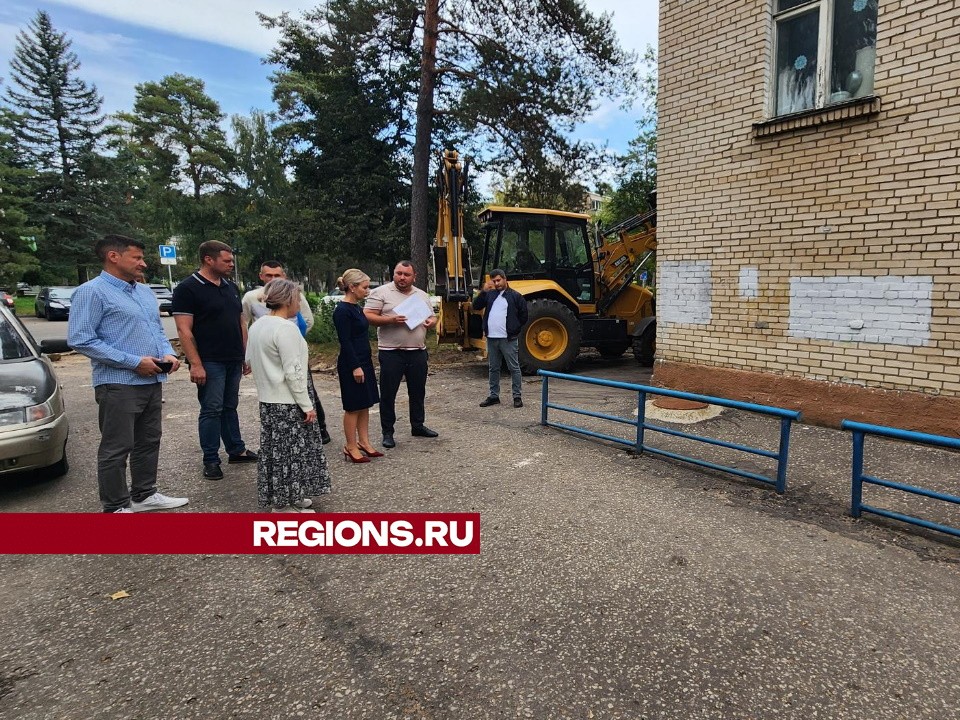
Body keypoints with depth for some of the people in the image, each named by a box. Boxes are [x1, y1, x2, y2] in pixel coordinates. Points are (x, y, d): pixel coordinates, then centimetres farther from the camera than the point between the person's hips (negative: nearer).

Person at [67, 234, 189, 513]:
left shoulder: (145, 292, 15)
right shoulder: (92, 292, -10)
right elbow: (80, 339, -17)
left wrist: (168, 354, 1)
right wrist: (133, 362, -19)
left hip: (153, 382, 8)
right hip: (119, 384, -8)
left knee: (149, 442, 16)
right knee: (116, 449, 2)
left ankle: (145, 495, 31)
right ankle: (115, 507, 14)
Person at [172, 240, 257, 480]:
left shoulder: (231, 287, 13)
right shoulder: (188, 289, -9)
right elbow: (184, 330, -14)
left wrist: (245, 354, 13)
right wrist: (195, 364, -19)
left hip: (234, 361, 7)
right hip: (210, 362, -7)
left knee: (230, 407, 15)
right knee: (212, 410, -1)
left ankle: (237, 450, 24)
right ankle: (211, 461, 9)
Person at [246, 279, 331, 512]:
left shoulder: (257, 326, 9)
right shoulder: (286, 328, -19)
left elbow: (251, 360, 17)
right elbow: (293, 372, -21)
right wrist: (307, 404, -16)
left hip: (268, 399, 9)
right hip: (287, 402, -9)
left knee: (276, 449, 17)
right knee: (289, 450, 1)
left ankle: (285, 497, 29)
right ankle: (284, 504, 11)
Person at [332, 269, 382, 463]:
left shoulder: (355, 307, 11)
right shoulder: (342, 310, -16)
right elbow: (345, 341, -19)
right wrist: (355, 367, -20)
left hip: (363, 361, 9)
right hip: (351, 364, -9)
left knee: (365, 404, 14)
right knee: (353, 407, 0)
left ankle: (364, 442, 24)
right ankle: (351, 447, 12)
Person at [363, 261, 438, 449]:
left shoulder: (422, 295, 12)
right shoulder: (381, 292, -4)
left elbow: (432, 317, 20)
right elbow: (367, 316, -9)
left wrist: (431, 322, -3)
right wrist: (390, 320, -22)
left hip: (418, 352, 5)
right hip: (391, 353, -5)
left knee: (418, 391, 15)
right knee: (388, 394, 2)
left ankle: (417, 425, 31)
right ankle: (387, 432, 14)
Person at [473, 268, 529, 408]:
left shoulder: (515, 296, 0)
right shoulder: (490, 294, 12)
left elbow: (523, 315, 1)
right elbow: (476, 306, 2)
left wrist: (514, 329, 0)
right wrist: (483, 291, -9)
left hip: (508, 339, -5)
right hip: (491, 338, 5)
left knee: (514, 368, 0)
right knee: (493, 368, 12)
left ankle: (517, 396, 8)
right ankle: (494, 396, 22)